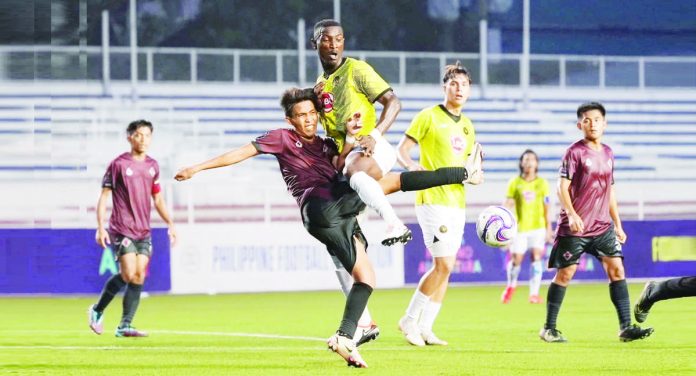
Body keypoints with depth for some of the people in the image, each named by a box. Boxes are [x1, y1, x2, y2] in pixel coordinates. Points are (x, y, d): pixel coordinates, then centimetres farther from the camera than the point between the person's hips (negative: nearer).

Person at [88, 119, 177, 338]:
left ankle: (124, 326, -1)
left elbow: (158, 199, 21)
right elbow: (104, 196, -4)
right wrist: (100, 228, -12)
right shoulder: (119, 164, -5)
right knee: (128, 274, -16)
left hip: (143, 232, 6)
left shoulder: (152, 166, 12)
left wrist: (170, 224, 11)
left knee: (139, 277, -4)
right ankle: (97, 311, 4)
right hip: (121, 229, -6)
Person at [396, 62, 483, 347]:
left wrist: (476, 175, -1)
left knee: (445, 268, 5)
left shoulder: (466, 126, 16)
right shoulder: (429, 117, -4)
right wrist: (413, 167, -27)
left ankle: (425, 328, 11)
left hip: (457, 202, 7)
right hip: (433, 200, -7)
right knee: (443, 265, -14)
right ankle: (410, 320, -2)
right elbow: (402, 150, -6)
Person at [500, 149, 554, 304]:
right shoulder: (514, 183, 1)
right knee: (516, 260, 0)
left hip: (538, 226, 0)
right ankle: (511, 286, 29)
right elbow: (508, 206, -2)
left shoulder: (542, 183, 5)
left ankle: (534, 294, -6)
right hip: (520, 227, 0)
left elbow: (546, 208, 7)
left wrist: (549, 229, 6)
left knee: (536, 258, -10)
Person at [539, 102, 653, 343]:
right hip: (575, 226, -5)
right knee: (565, 273, -1)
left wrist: (618, 224, 18)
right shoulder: (575, 152, -6)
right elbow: (562, 187, -12)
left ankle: (626, 327, -8)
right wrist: (571, 214, -27)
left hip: (602, 226, 5)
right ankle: (549, 328, 9)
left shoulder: (608, 153, 12)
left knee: (616, 269, -6)